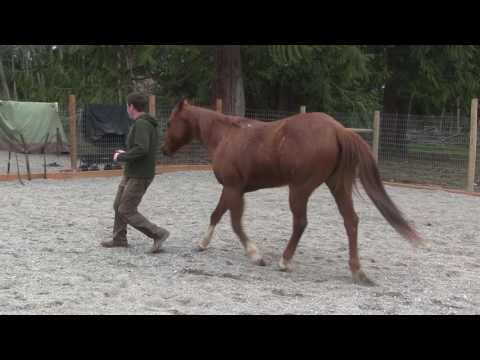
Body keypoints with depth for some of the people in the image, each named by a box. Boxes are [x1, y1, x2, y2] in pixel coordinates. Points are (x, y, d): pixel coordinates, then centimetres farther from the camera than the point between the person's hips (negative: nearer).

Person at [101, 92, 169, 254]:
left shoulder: (141, 124, -20)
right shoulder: (149, 124, 12)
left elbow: (141, 149, -32)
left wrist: (121, 157, -20)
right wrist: (126, 154, 15)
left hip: (139, 177, -10)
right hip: (131, 174, 10)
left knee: (126, 211, -6)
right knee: (118, 206, 19)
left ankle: (158, 234, -4)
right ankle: (119, 239, 30)